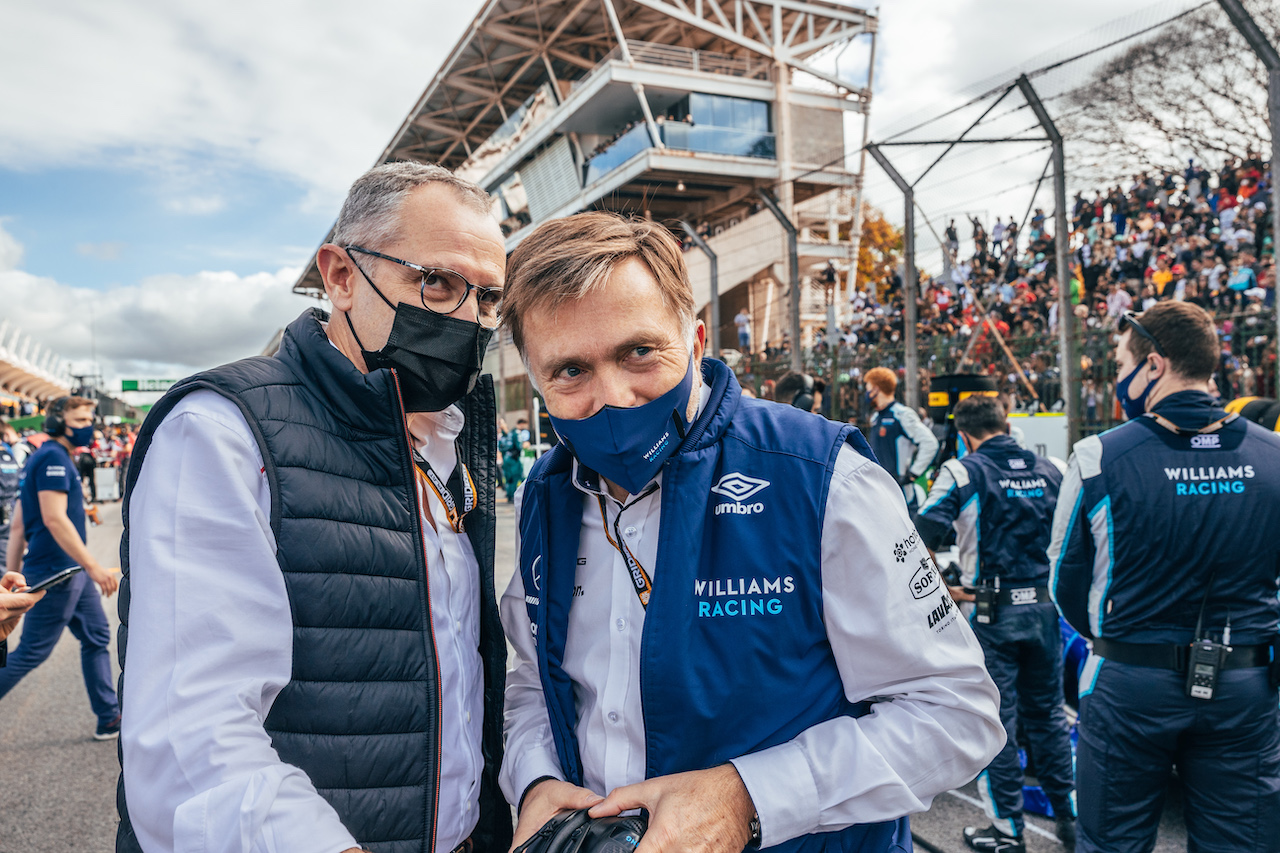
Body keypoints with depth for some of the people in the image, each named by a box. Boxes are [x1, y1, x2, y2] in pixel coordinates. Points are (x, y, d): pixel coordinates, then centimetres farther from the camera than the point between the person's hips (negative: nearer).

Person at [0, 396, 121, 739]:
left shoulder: (41, 458, 17)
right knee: (32, 653, -2)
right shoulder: (53, 457, -14)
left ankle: (109, 718, 18)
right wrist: (93, 566, -25)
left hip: (72, 571, 10)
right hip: (55, 573, -10)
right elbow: (54, 518, -24)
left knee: (97, 638, 12)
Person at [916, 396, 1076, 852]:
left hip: (992, 611, -4)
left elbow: (922, 540, -18)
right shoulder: (1052, 470, 5)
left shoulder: (961, 472, -9)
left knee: (996, 720, 6)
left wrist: (941, 590, -6)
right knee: (1047, 712, 19)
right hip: (1045, 606, 5)